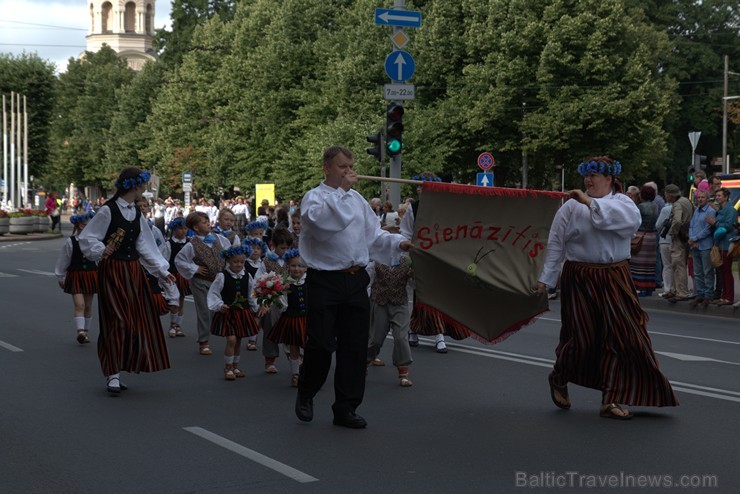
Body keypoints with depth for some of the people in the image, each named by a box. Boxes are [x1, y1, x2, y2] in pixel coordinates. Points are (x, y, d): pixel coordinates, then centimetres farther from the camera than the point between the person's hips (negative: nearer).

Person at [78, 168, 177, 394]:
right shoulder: (108, 211, -10)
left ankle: (115, 372, 16)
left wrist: (162, 271, 12)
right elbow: (86, 239, -8)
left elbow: (145, 245, 14)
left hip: (133, 271, 7)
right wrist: (101, 251, -26)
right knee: (118, 320, -10)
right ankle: (112, 373, -1)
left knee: (137, 321, 6)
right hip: (112, 271, -7)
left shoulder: (136, 213, 10)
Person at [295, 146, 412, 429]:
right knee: (321, 344, -4)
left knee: (355, 346, 6)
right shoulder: (313, 197, -3)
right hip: (325, 281, -6)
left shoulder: (357, 198, 15)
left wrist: (398, 243, 1)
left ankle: (346, 408, 15)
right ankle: (305, 395, 22)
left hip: (355, 280, 6)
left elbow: (373, 233, 17)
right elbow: (321, 219, -26)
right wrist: (342, 189, -19)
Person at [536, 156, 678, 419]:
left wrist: (591, 203, -22)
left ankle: (610, 401, 9)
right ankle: (558, 379, 32)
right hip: (580, 281, -2)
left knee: (620, 336, -1)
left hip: (614, 282, 2)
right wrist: (545, 278, 1)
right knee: (580, 337, 1)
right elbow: (556, 243, 2)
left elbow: (631, 220, -21)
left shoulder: (621, 202, 3)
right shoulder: (572, 207, -1)